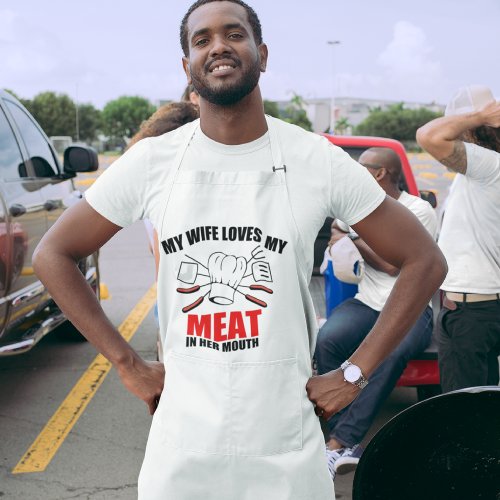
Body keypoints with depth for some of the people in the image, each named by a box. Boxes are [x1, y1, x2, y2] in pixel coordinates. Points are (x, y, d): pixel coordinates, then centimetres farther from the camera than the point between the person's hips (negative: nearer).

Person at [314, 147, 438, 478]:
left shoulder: (419, 210, -3)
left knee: (391, 352, -37)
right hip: (366, 304, 5)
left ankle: (338, 443, -31)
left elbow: (394, 264, -10)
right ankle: (349, 445, -26)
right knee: (328, 339, -28)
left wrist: (353, 239, 1)